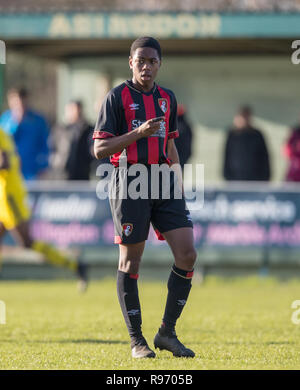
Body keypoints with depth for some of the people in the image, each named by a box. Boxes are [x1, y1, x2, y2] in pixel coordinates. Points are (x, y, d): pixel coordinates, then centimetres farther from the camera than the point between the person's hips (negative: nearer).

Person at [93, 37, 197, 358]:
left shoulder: (167, 98, 14)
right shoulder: (117, 97, -3)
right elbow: (100, 149, -8)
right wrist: (138, 133, -19)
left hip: (164, 184, 5)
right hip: (130, 181, -5)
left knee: (187, 255, -5)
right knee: (130, 260, 0)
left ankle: (167, 333, 6)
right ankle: (136, 340, 10)